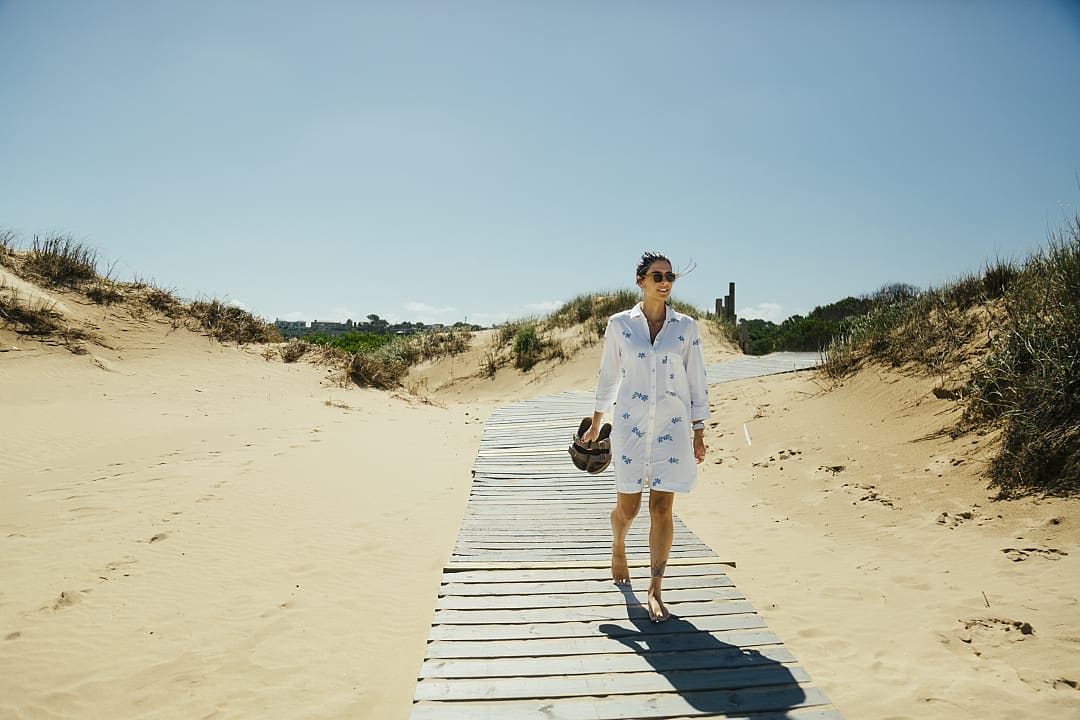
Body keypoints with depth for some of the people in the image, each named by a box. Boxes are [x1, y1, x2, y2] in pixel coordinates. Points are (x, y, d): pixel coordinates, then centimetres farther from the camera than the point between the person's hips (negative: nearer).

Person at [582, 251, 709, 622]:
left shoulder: (685, 327, 3)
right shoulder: (619, 324, 1)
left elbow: (696, 381, 6)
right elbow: (608, 375, 9)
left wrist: (699, 432, 4)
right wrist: (595, 424, 12)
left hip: (672, 427, 0)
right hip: (630, 424, 0)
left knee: (662, 508, 1)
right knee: (628, 507, 7)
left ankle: (655, 591, 13)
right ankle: (618, 547, 43)